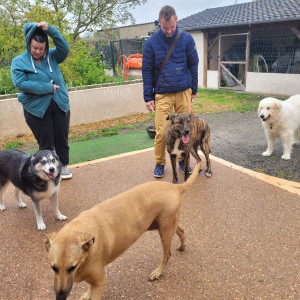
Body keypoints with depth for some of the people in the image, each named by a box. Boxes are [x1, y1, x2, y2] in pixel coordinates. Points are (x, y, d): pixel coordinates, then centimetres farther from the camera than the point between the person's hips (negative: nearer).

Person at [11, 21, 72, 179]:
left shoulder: (52, 56, 6)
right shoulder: (19, 62, -2)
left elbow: (64, 49, -11)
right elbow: (20, 83, -16)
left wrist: (51, 30, -21)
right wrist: (47, 87, -17)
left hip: (60, 105, 3)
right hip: (37, 109, -2)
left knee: (62, 139, 11)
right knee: (45, 142, 5)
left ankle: (63, 165, 28)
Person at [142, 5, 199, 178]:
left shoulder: (186, 39, 0)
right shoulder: (152, 42, -1)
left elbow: (193, 65, 7)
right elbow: (147, 70, 2)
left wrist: (193, 90, 7)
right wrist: (148, 97, -1)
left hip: (184, 92, 1)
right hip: (162, 94, -1)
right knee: (161, 131, -3)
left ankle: (183, 159, 26)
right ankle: (160, 163, 16)